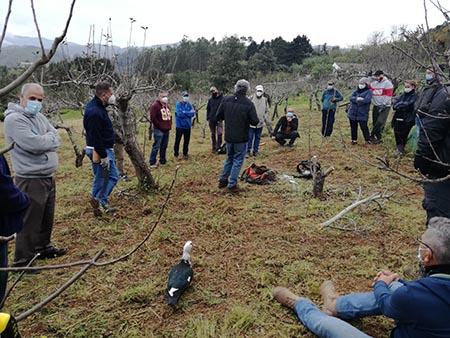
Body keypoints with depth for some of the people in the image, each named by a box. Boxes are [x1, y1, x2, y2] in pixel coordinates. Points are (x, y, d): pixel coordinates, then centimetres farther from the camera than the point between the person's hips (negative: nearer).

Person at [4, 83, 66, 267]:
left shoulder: (39, 116, 10)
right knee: (29, 222, 2)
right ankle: (23, 261, 16)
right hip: (31, 180, -8)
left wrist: (42, 140, -13)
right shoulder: (14, 119, -15)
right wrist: (48, 138, -7)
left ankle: (43, 247, 40)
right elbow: (35, 144, -25)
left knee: (47, 219, 21)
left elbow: (56, 139, 3)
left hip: (48, 177, 8)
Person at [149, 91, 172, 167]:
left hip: (167, 130, 7)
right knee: (156, 146, -6)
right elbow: (153, 118, -14)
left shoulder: (167, 105, 16)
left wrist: (169, 126, 11)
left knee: (164, 147, 13)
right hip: (158, 130, -7)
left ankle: (163, 161, 23)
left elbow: (170, 116, 23)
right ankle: (152, 163, -1)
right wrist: (160, 126, -12)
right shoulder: (155, 105, -9)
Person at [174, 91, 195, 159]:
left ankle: (185, 153, 26)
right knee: (177, 140, 4)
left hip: (187, 125, 4)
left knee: (187, 140, 12)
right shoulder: (178, 104, -7)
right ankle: (176, 154, 15)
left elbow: (193, 114, -6)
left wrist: (184, 112, -16)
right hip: (180, 125, -4)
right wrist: (189, 113, -15)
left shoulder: (189, 105, 4)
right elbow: (179, 114, -20)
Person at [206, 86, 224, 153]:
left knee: (219, 134, -10)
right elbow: (208, 109, 14)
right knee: (213, 134, 11)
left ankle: (218, 147, -1)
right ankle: (213, 147, 20)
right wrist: (208, 118, 6)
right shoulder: (210, 100, 9)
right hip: (211, 120, 4)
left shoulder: (222, 99, -5)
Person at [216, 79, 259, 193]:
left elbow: (218, 117, 0)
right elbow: (255, 121, -15)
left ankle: (223, 180, 28)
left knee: (229, 158, 22)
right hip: (241, 138, -4)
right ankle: (232, 185, 10)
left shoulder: (226, 100, -5)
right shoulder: (248, 103, -16)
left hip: (228, 137, 4)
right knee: (238, 160, 8)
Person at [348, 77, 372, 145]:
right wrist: (357, 98, -21)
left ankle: (368, 140, 7)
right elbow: (351, 98, -2)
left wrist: (356, 100, -16)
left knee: (364, 127, -6)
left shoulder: (368, 92, -2)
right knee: (353, 127, 12)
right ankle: (354, 140, 24)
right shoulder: (356, 91, 14)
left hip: (362, 114, -5)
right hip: (352, 113, 5)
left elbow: (367, 100, -20)